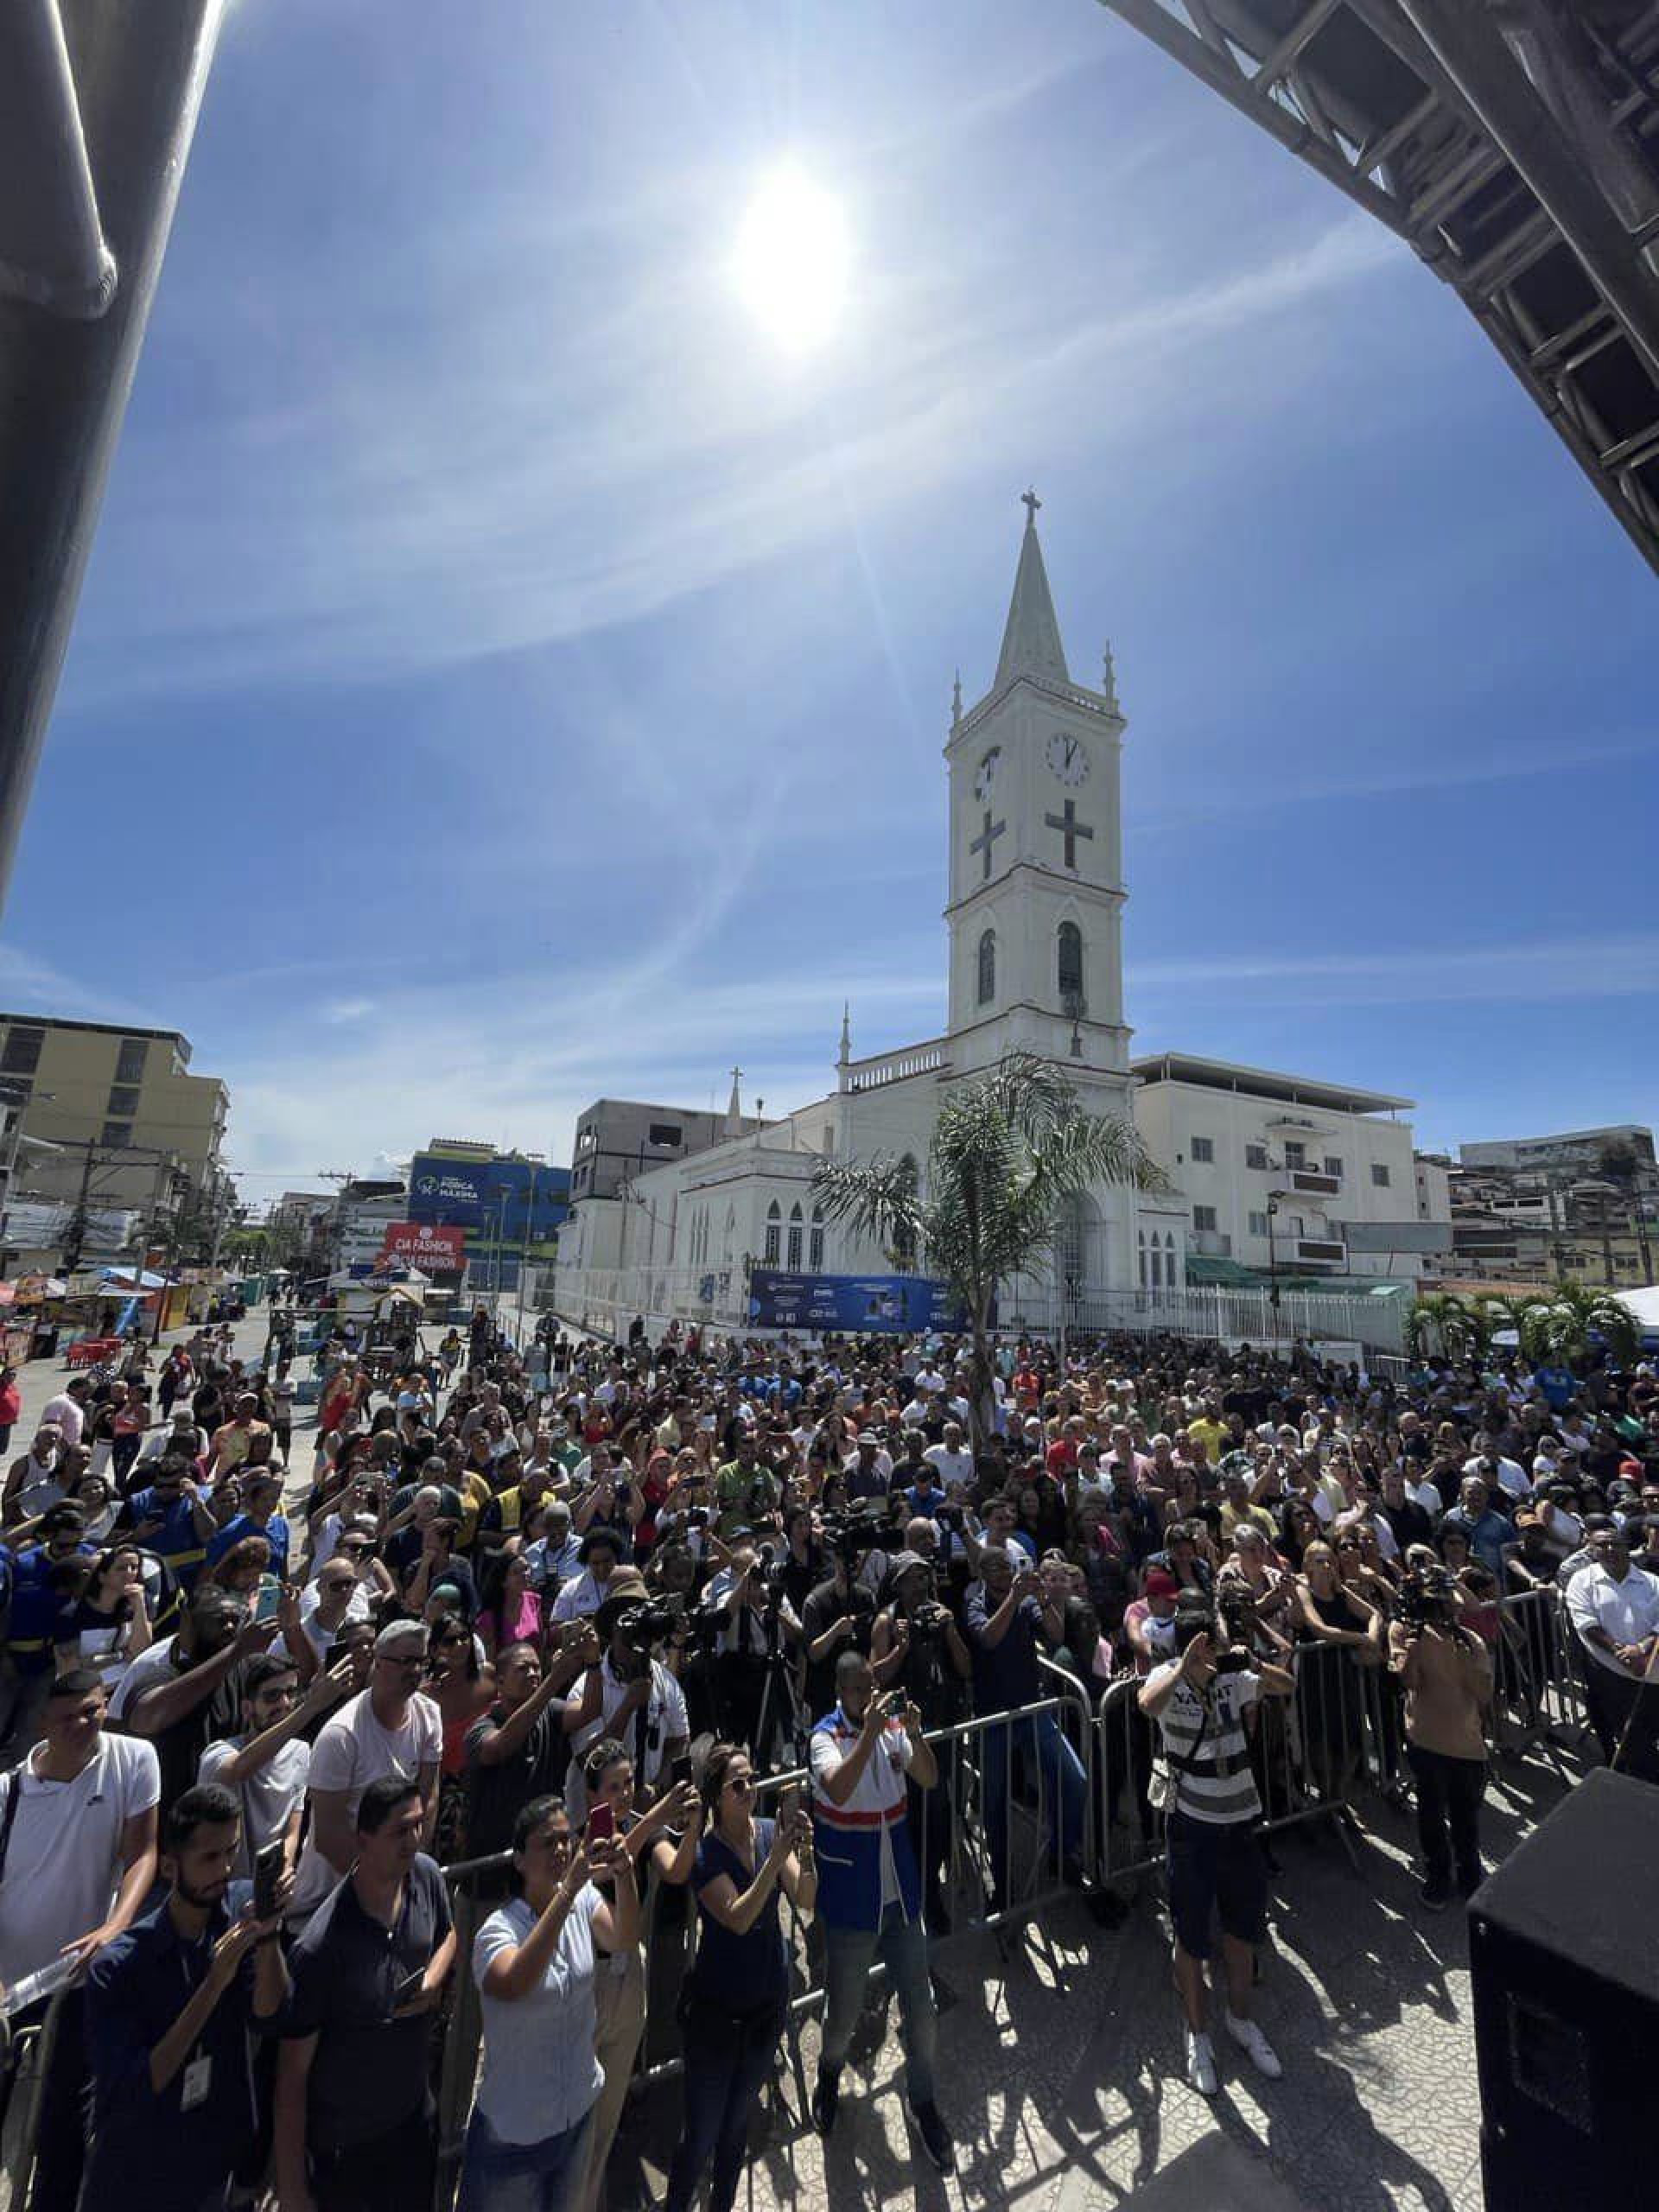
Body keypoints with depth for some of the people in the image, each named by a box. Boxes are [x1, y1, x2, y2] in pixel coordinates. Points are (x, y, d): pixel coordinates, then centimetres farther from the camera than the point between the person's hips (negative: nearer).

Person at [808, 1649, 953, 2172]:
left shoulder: (892, 1724, -8)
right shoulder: (825, 1736, -20)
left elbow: (930, 1780, -15)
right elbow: (838, 1790, -36)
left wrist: (914, 1731, -32)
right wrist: (870, 1733, -44)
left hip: (902, 1892, 3)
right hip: (850, 1902, -3)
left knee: (921, 2006, 12)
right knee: (844, 2007, 15)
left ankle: (922, 2100, 37)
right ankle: (829, 2074, 46)